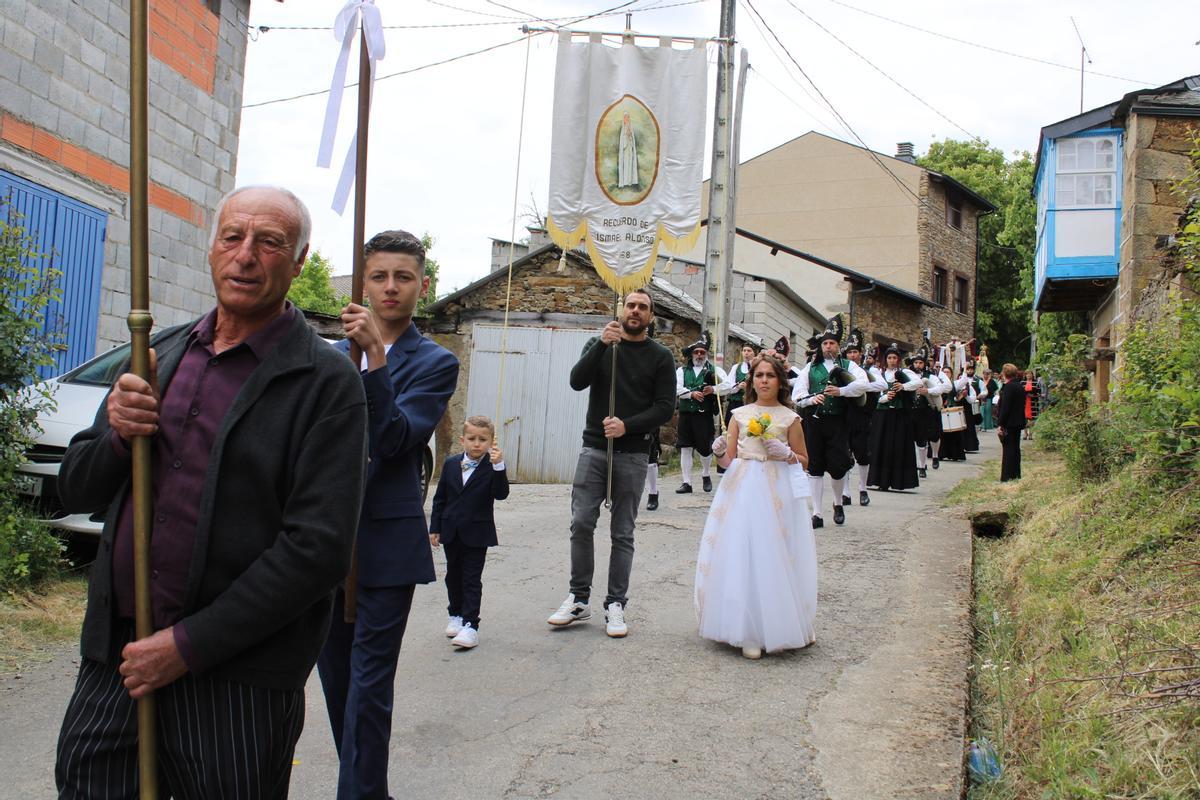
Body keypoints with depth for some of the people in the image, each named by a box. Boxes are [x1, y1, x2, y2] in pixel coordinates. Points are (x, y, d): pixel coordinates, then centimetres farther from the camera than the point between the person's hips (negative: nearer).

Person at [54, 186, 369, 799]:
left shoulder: (327, 382, -9)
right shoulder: (161, 353, 10)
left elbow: (318, 548, -16)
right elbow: (75, 491, 14)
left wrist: (189, 645, -15)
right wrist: (117, 436, -8)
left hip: (234, 681, -5)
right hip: (114, 659, 5)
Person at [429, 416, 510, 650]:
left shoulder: (492, 467, -8)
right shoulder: (451, 464, 3)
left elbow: (500, 494, -21)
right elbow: (440, 498, 7)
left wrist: (498, 466, -32)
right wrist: (435, 528, 5)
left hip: (477, 533, -4)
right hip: (451, 532, 4)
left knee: (472, 579, -2)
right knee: (453, 575, 17)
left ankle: (470, 625, -1)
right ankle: (456, 615, 35)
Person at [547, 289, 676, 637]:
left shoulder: (660, 356, 4)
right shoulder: (599, 344, 9)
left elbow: (665, 408, -3)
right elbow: (577, 381, -7)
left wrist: (627, 426, -16)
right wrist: (601, 345, -19)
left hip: (632, 454, -1)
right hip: (594, 448, 1)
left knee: (622, 533, 3)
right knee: (581, 524, -3)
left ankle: (615, 605, 9)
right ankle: (578, 599, 8)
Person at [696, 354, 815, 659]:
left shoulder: (790, 418, 5)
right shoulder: (740, 415, 10)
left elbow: (804, 460, 12)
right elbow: (728, 459, 11)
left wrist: (786, 454, -8)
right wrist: (720, 452, -11)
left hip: (776, 492, -1)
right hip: (742, 489, 2)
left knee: (772, 556, -3)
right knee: (741, 555, -4)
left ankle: (777, 628, 13)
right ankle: (749, 632, 3)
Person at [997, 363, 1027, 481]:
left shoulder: (1008, 387, -17)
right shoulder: (1020, 387, 12)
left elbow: (1005, 407, -21)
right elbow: (1022, 406, 17)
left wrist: (1000, 424, -19)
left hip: (1008, 423, -9)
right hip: (1018, 422, 9)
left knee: (1008, 449, -5)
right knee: (1015, 448, 15)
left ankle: (1008, 476, -4)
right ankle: (1016, 474, 22)